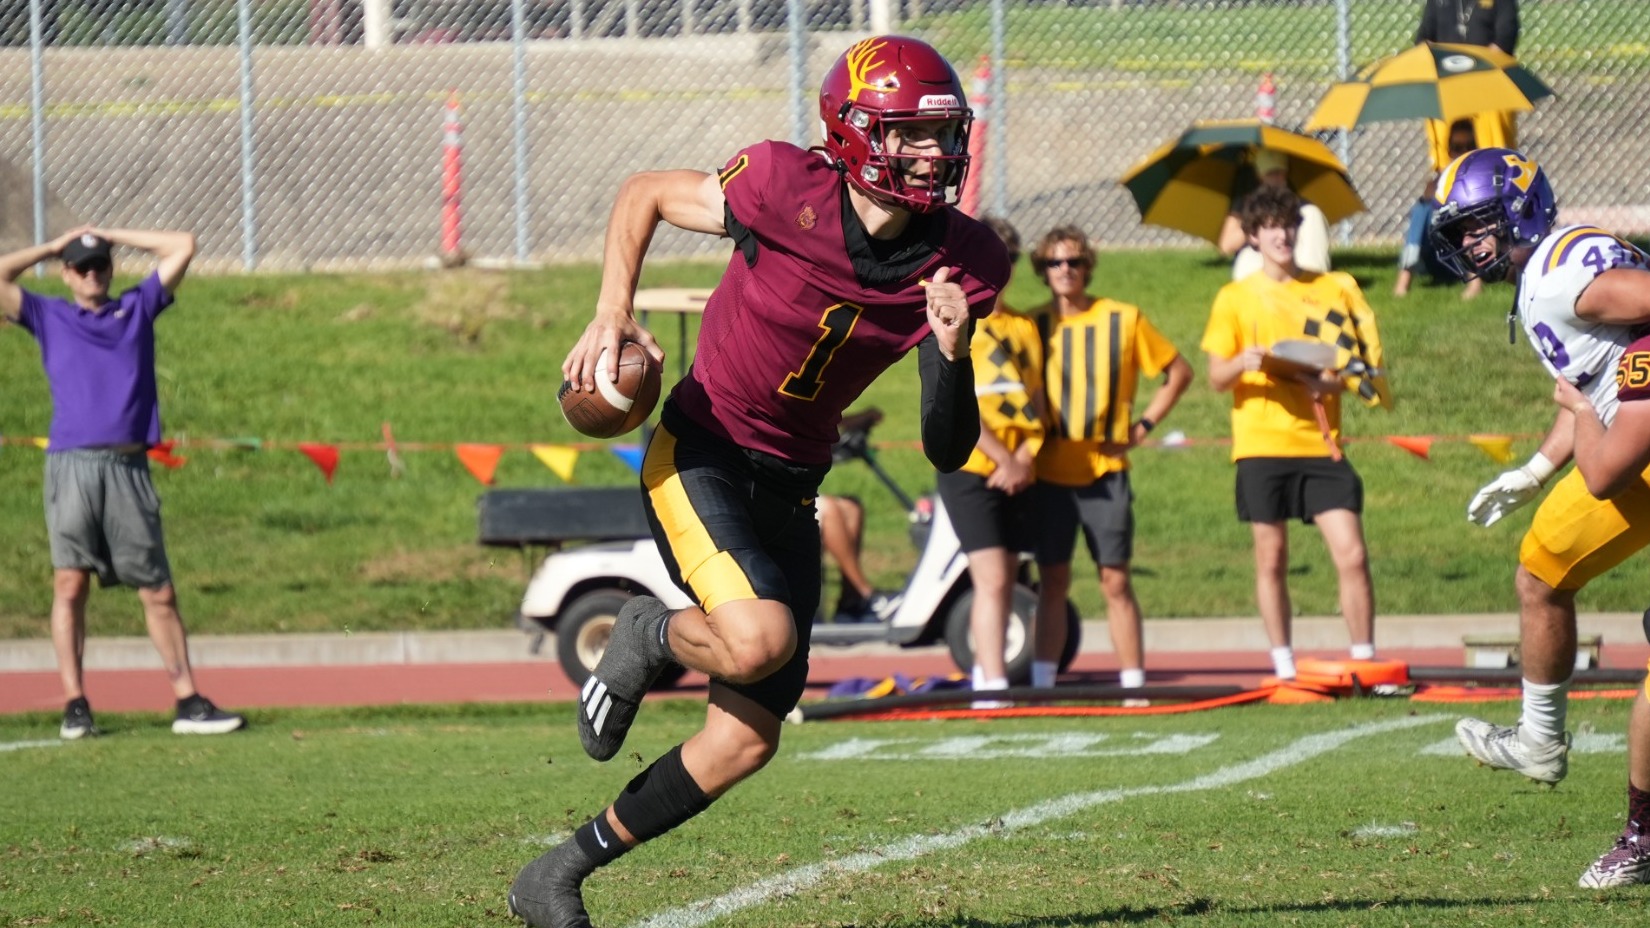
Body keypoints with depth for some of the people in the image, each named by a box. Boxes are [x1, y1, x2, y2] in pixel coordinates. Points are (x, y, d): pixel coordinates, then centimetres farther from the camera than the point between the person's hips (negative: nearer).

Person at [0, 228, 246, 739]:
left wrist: (113, 235, 21)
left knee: (159, 592, 0)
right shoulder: (49, 316, 16)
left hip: (128, 468, 1)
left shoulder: (138, 308, 19)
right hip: (71, 466, -1)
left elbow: (183, 246, 17)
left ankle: (188, 702, 0)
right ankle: (75, 704, -7)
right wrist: (54, 246, 17)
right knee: (70, 585, -8)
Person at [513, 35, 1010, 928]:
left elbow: (948, 450, -5)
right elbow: (643, 194, 0)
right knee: (759, 640, -32)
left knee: (744, 741, 2)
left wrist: (951, 350, -24)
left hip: (790, 489, 5)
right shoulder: (788, 192, -20)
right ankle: (649, 636, 4)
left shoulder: (959, 261, -8)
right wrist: (611, 314, -13)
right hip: (699, 455, -5)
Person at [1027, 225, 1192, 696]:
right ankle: (1042, 683, 7)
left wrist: (1143, 425, 0)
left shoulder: (1123, 319, 0)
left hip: (1105, 469, -1)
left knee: (1115, 580, -2)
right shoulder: (1034, 324, 4)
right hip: (1050, 473, 2)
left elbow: (1179, 372, 8)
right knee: (1052, 580, 5)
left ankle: (1133, 681, 0)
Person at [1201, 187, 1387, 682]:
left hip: (1320, 442, 0)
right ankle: (1284, 668, 11)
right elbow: (1217, 377, 5)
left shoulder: (1333, 289, 9)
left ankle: (1365, 663, 0)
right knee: (1272, 560, 3)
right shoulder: (1236, 298, 7)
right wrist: (1242, 363, -18)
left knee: (1352, 555, -8)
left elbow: (1365, 361, 12)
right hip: (1261, 446, 0)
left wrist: (1335, 381, -9)